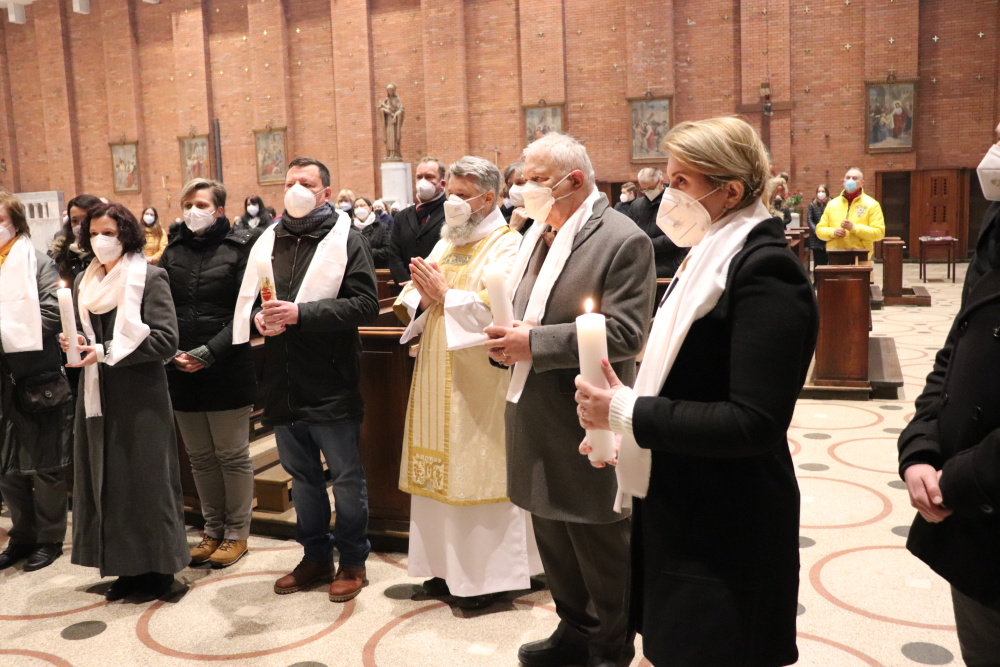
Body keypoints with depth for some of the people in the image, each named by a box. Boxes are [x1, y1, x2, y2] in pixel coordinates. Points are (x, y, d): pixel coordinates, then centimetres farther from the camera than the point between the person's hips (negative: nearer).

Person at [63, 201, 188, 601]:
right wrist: (72, 345, -3)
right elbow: (81, 336, 20)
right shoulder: (85, 283, 13)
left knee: (147, 482, 0)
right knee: (107, 482, 8)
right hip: (97, 396, 6)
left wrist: (106, 352, -19)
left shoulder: (149, 278, -6)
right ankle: (126, 567, 20)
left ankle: (157, 568, 13)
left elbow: (165, 339, -15)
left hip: (140, 397, -6)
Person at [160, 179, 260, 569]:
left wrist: (208, 353, -17)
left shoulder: (240, 248, -4)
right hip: (182, 373, 5)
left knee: (233, 455, 5)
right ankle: (213, 531, 27)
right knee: (200, 457, 14)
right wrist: (172, 352, -9)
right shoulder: (173, 252, 10)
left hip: (227, 371, -5)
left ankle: (237, 534, 19)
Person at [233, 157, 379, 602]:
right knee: (302, 476, 17)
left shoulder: (345, 238, -5)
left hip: (331, 385, -5)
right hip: (283, 384, 6)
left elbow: (366, 304, -15)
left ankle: (352, 560, 22)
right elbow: (245, 300, 15)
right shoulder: (267, 242, 11)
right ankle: (316, 555, 33)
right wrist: (258, 317, -8)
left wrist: (301, 313, -21)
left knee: (346, 477, 6)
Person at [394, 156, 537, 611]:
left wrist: (446, 294, -15)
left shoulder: (506, 245, -7)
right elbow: (411, 302, 13)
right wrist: (423, 297, -9)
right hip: (438, 377, 8)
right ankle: (449, 565, 24)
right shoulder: (445, 244, 17)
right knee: (444, 469, 11)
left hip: (481, 383, -7)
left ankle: (490, 573, 12)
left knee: (479, 469, -1)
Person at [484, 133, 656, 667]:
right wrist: (507, 339, -2)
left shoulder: (623, 240, -14)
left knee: (600, 544, 9)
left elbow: (625, 333, -21)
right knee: (553, 537, 20)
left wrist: (535, 343, -22)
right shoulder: (536, 233, 11)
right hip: (535, 415, 8)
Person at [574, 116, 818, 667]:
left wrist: (630, 412, -22)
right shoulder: (713, 258, 9)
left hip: (727, 535, -9)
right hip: (678, 514, 9)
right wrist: (624, 429, 2)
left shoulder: (765, 271, -19)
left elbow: (755, 422, -26)